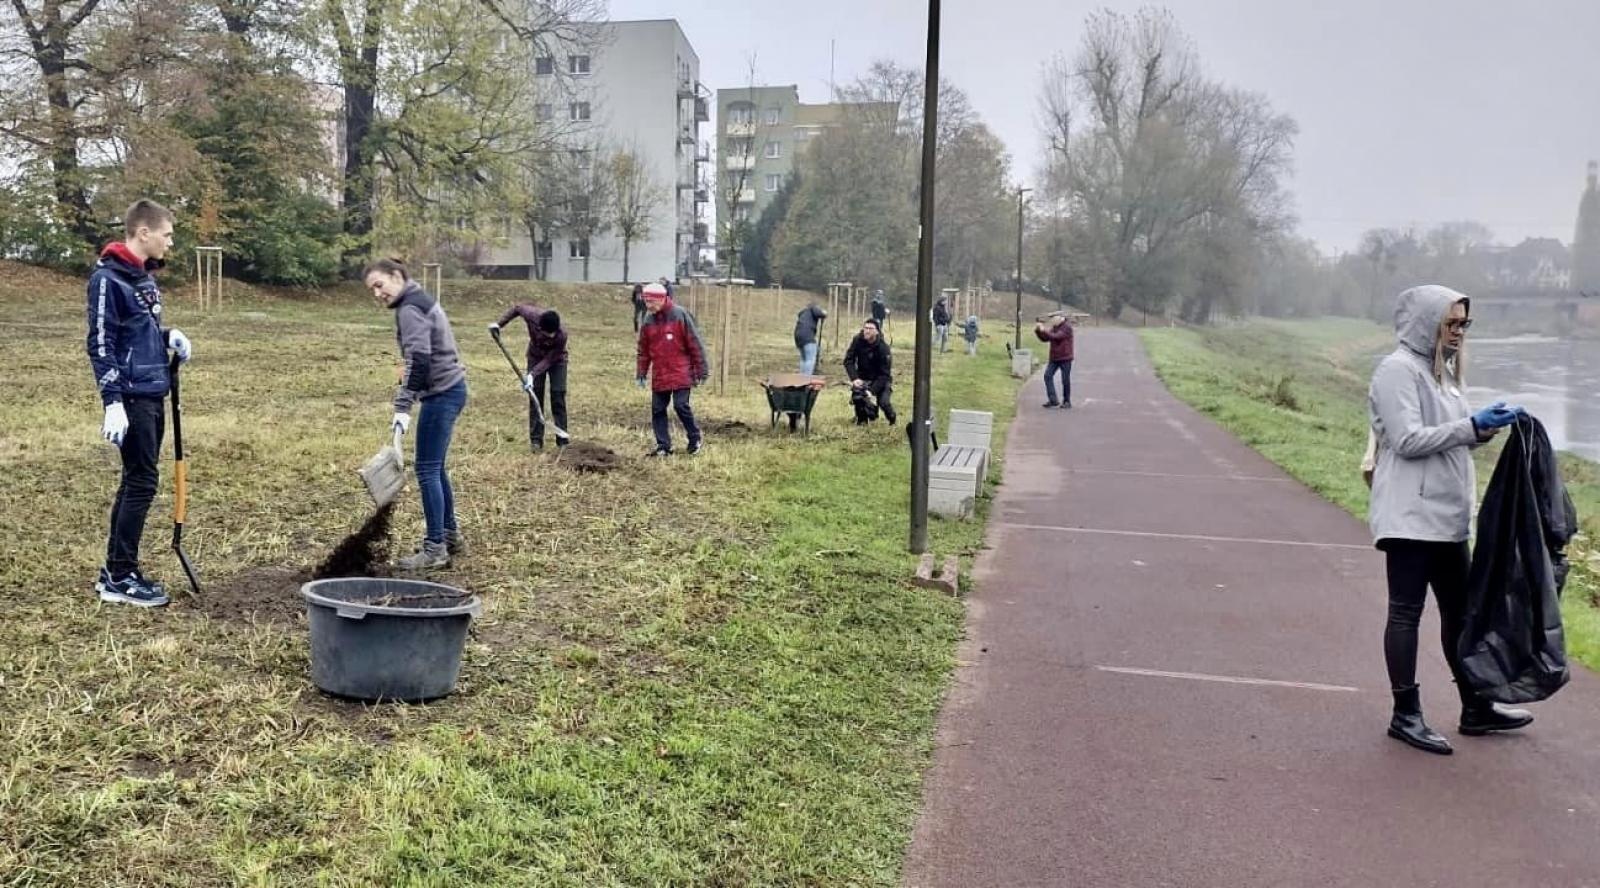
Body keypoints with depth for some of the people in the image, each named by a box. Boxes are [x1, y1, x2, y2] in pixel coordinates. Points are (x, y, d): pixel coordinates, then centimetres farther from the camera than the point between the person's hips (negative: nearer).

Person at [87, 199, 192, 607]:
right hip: (131, 398, -9)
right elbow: (100, 344, -16)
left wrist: (169, 336, 3)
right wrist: (112, 402, -20)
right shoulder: (108, 278, -13)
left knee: (137, 481, 12)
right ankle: (121, 578, 2)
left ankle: (115, 570, 21)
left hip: (154, 396, 9)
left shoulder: (144, 277, 15)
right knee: (142, 482, -6)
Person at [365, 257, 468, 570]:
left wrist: (403, 406, -27)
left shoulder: (409, 309, -14)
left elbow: (418, 359, -24)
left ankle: (435, 549, -1)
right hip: (450, 389, 10)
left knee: (427, 470, -6)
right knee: (435, 468, 18)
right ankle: (450, 536, 27)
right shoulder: (420, 300, 16)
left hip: (441, 393, -10)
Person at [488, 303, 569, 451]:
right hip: (536, 357, 2)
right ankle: (536, 439, 2)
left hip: (556, 360, -2)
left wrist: (532, 374, -37)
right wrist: (499, 324, -15)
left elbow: (550, 359, -28)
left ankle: (563, 439, -2)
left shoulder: (561, 336, -38)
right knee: (536, 397, -1)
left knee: (558, 396, -8)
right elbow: (517, 308, -11)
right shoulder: (533, 315, -34)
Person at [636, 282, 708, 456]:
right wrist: (641, 374, 12)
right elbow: (643, 350, 15)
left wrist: (702, 370, -8)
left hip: (680, 374, -5)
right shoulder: (649, 321, 7)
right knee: (658, 409, 4)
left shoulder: (680, 315, -9)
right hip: (659, 375, 5)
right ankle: (663, 446, 13)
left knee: (681, 406, -9)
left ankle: (695, 439, 12)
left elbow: (694, 343, -7)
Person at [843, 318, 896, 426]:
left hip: (881, 379, -3)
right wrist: (854, 379, -26)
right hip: (863, 378, 3)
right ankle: (860, 418, 1)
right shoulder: (857, 340, -14)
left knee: (883, 402, -22)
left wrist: (872, 391, -31)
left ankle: (892, 421, 11)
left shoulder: (883, 348, -24)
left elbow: (884, 374, -22)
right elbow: (848, 360, -12)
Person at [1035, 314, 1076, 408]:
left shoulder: (1067, 327, -11)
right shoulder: (1055, 327, 12)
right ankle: (1053, 400, -3)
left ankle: (1067, 402, 12)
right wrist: (1038, 331, -1)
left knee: (1065, 380, -1)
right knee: (1048, 375, -5)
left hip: (1065, 358, -7)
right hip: (1054, 358, 7)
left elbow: (1056, 337, -23)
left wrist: (1044, 331, -23)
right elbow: (1044, 339, 13)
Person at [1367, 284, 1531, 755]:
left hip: (1447, 515, 9)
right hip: (1410, 515, -9)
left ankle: (1475, 709, 27)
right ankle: (1406, 715, 8)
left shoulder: (1442, 370, 16)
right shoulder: (1398, 369, -12)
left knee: (1460, 610, 15)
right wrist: (1472, 426, -17)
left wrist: (1486, 426, 0)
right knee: (1407, 612, -1)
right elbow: (1409, 440, -19)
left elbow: (1452, 437, 18)